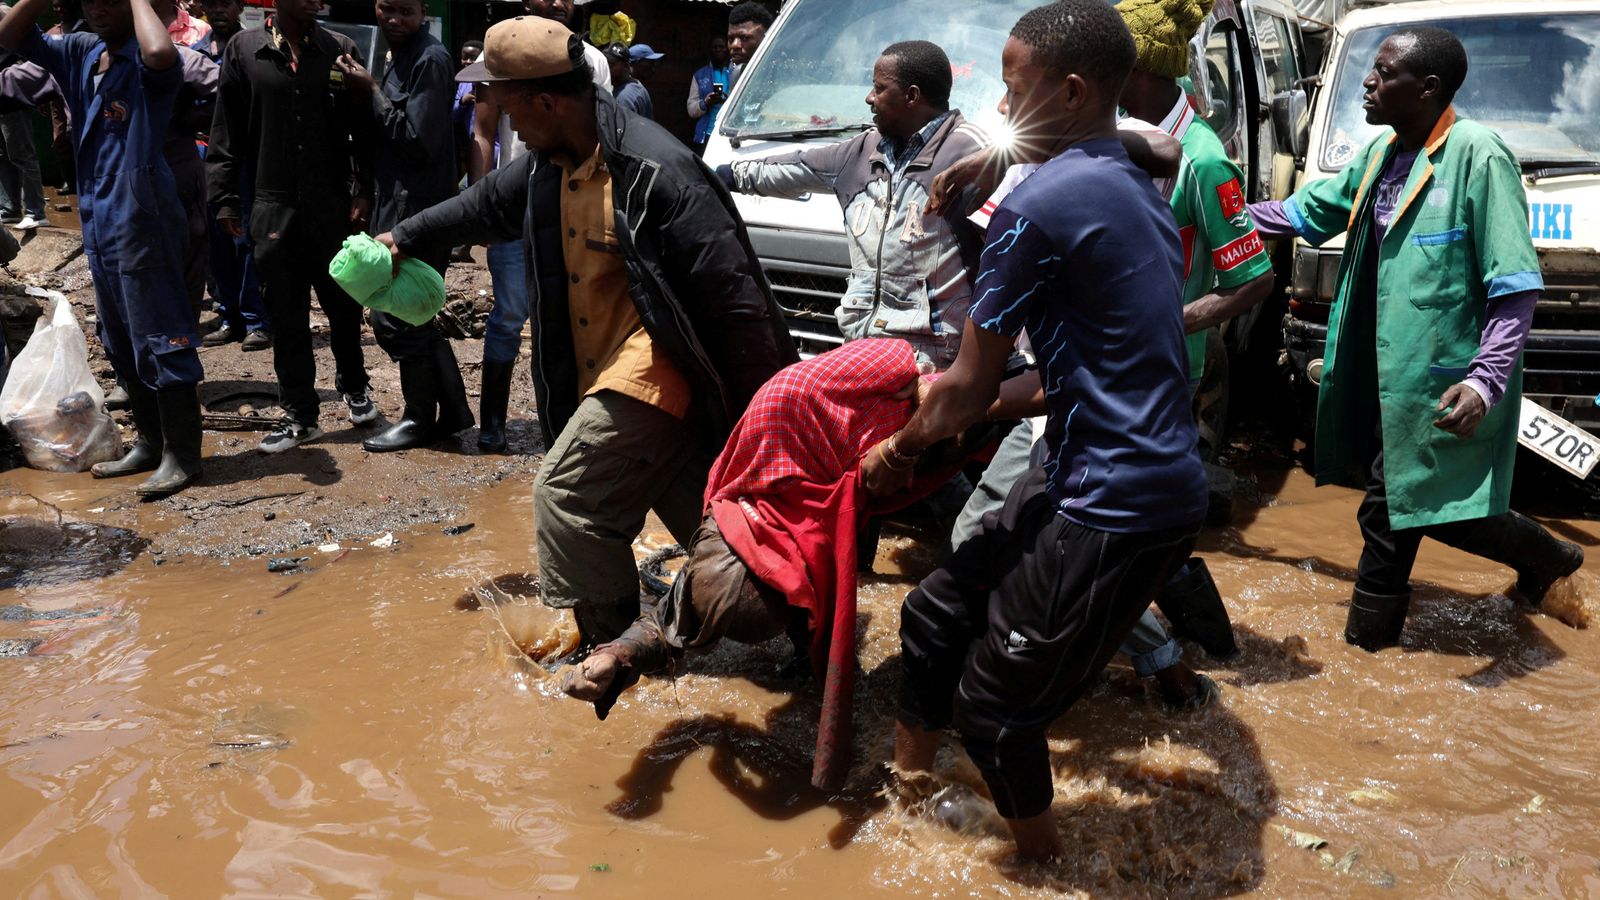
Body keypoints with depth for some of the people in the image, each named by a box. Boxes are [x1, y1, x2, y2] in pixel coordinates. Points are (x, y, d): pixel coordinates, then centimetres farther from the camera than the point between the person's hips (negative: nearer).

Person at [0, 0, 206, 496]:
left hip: (143, 220, -9)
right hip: (98, 221, 9)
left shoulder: (147, 61, -11)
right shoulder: (81, 53, 11)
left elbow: (161, 54, -35)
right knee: (120, 345, 15)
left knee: (159, 341, -4)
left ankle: (181, 456, 3)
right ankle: (150, 443, 27)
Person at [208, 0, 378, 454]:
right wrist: (225, 199, 0)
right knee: (286, 316, 5)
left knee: (344, 304, 11)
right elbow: (226, 133, 3)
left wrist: (363, 190, -6)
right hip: (273, 207, 0)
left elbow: (363, 127, 3)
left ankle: (353, 386, 35)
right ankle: (299, 415, 16)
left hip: (334, 205, 0)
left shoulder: (341, 50, 2)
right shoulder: (243, 50, 2)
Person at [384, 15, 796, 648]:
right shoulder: (548, 165, 4)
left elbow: (734, 292, -22)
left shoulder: (654, 170, -23)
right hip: (599, 376, 9)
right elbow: (485, 205, 27)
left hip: (648, 370, -9)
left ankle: (610, 650, 4)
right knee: (698, 516, 14)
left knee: (565, 497, -10)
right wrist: (405, 237, 38)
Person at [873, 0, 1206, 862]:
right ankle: (906, 780, 33)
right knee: (936, 610, 17)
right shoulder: (1139, 192, 12)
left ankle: (1038, 855, 27)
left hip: (1113, 508, -9)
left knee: (993, 698, 5)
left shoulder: (1038, 205, -16)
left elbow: (969, 388, -9)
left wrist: (898, 450, 9)